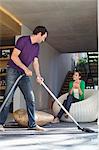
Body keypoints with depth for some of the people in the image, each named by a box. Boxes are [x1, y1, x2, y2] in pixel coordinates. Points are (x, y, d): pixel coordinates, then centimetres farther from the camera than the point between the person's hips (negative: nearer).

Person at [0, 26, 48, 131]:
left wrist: (38, 76, -4)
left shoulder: (37, 46, 11)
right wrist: (25, 68, -19)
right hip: (13, 71, -7)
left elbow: (35, 62, 11)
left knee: (30, 99, 1)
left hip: (24, 74, 7)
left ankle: (32, 124, 8)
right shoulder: (23, 40, -12)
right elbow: (14, 56, -17)